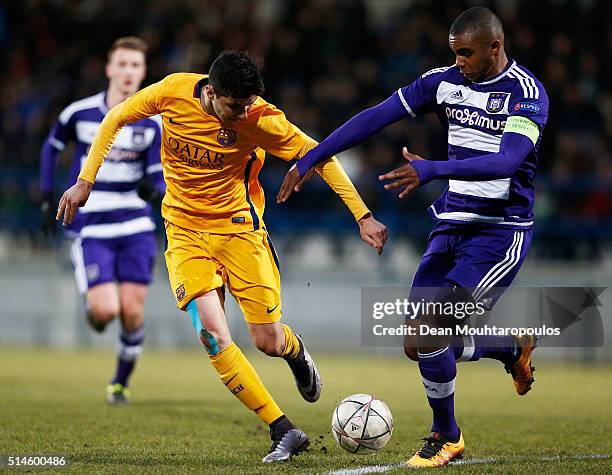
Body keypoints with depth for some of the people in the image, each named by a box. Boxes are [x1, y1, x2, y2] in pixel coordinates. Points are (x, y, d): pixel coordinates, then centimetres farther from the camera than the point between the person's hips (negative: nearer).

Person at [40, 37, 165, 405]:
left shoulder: (152, 123, -2)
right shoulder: (80, 113, -3)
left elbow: (160, 178, -3)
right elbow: (52, 147, 15)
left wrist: (154, 189, -27)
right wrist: (47, 198, 12)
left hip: (135, 227, 1)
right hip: (91, 230, -1)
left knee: (132, 311, -4)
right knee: (106, 310, -15)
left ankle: (121, 382, 18)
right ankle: (93, 309, 23)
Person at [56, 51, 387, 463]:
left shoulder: (259, 120, -19)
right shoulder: (173, 92, -15)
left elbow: (317, 155, -11)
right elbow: (116, 119, 1)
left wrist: (362, 215, -14)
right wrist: (85, 182, 1)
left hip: (239, 227, -1)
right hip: (185, 231, 1)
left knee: (269, 342, -2)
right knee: (212, 333, -18)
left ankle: (296, 351, 39)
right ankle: (285, 433, -10)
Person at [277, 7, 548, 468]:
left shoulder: (527, 94, -13)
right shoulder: (445, 82, 4)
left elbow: (507, 160, -28)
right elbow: (375, 117, 3)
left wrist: (434, 169, -40)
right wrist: (310, 159, -2)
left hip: (502, 230, -6)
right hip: (453, 224, 6)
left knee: (431, 329, -19)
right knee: (420, 344, -1)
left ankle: (446, 437, 3)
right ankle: (515, 348, 25)